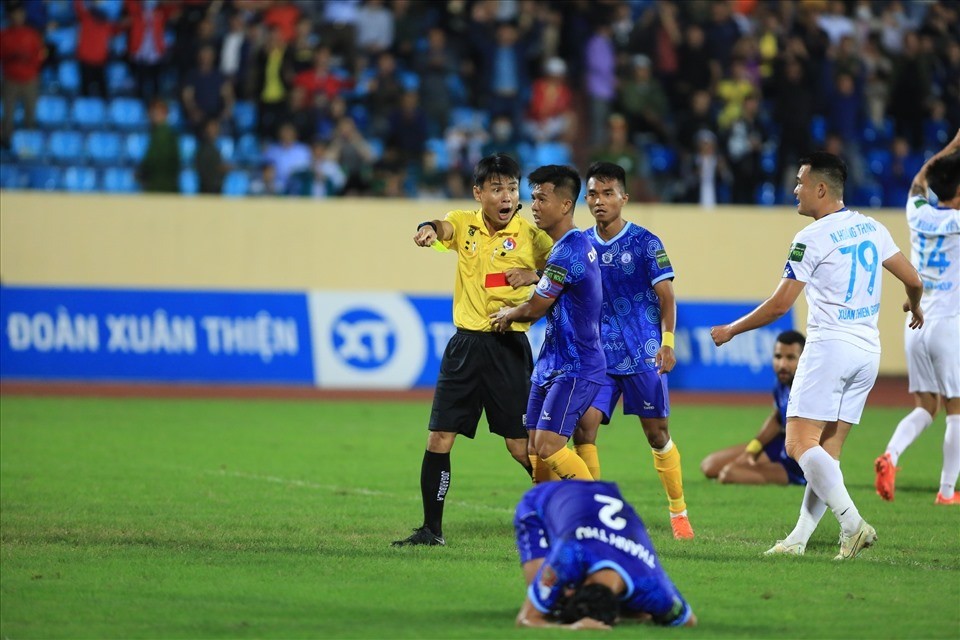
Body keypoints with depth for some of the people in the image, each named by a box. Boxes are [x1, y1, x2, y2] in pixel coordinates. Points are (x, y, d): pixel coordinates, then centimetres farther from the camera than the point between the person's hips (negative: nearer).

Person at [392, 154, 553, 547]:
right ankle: (431, 529, 9)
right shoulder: (465, 224, 3)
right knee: (438, 439, 0)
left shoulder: (530, 234, -3)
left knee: (520, 445, -3)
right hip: (465, 343, 3)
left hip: (509, 346, -3)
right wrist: (429, 228, -42)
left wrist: (533, 275, -21)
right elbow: (445, 228, -18)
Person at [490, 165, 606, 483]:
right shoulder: (578, 242, 12)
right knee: (534, 448, 8)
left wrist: (509, 314, 9)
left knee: (548, 446, -17)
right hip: (552, 365, 10)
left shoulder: (568, 251, -20)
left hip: (574, 369, -10)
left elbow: (534, 310, -12)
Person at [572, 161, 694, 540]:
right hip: (597, 354, 3)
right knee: (583, 426, -12)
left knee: (657, 433, 4)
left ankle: (678, 512, 19)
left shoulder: (645, 243, -5)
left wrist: (667, 343, -16)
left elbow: (666, 297, -6)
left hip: (642, 354, -3)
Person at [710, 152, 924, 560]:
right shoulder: (872, 228, 10)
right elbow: (913, 280, 16)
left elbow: (779, 305, -9)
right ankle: (799, 537, 4)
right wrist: (914, 308, 39)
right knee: (828, 451, 8)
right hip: (868, 350, 8)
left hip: (830, 345, -8)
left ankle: (853, 523, -24)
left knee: (800, 443, -10)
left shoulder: (811, 239, -9)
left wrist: (731, 330, 5)